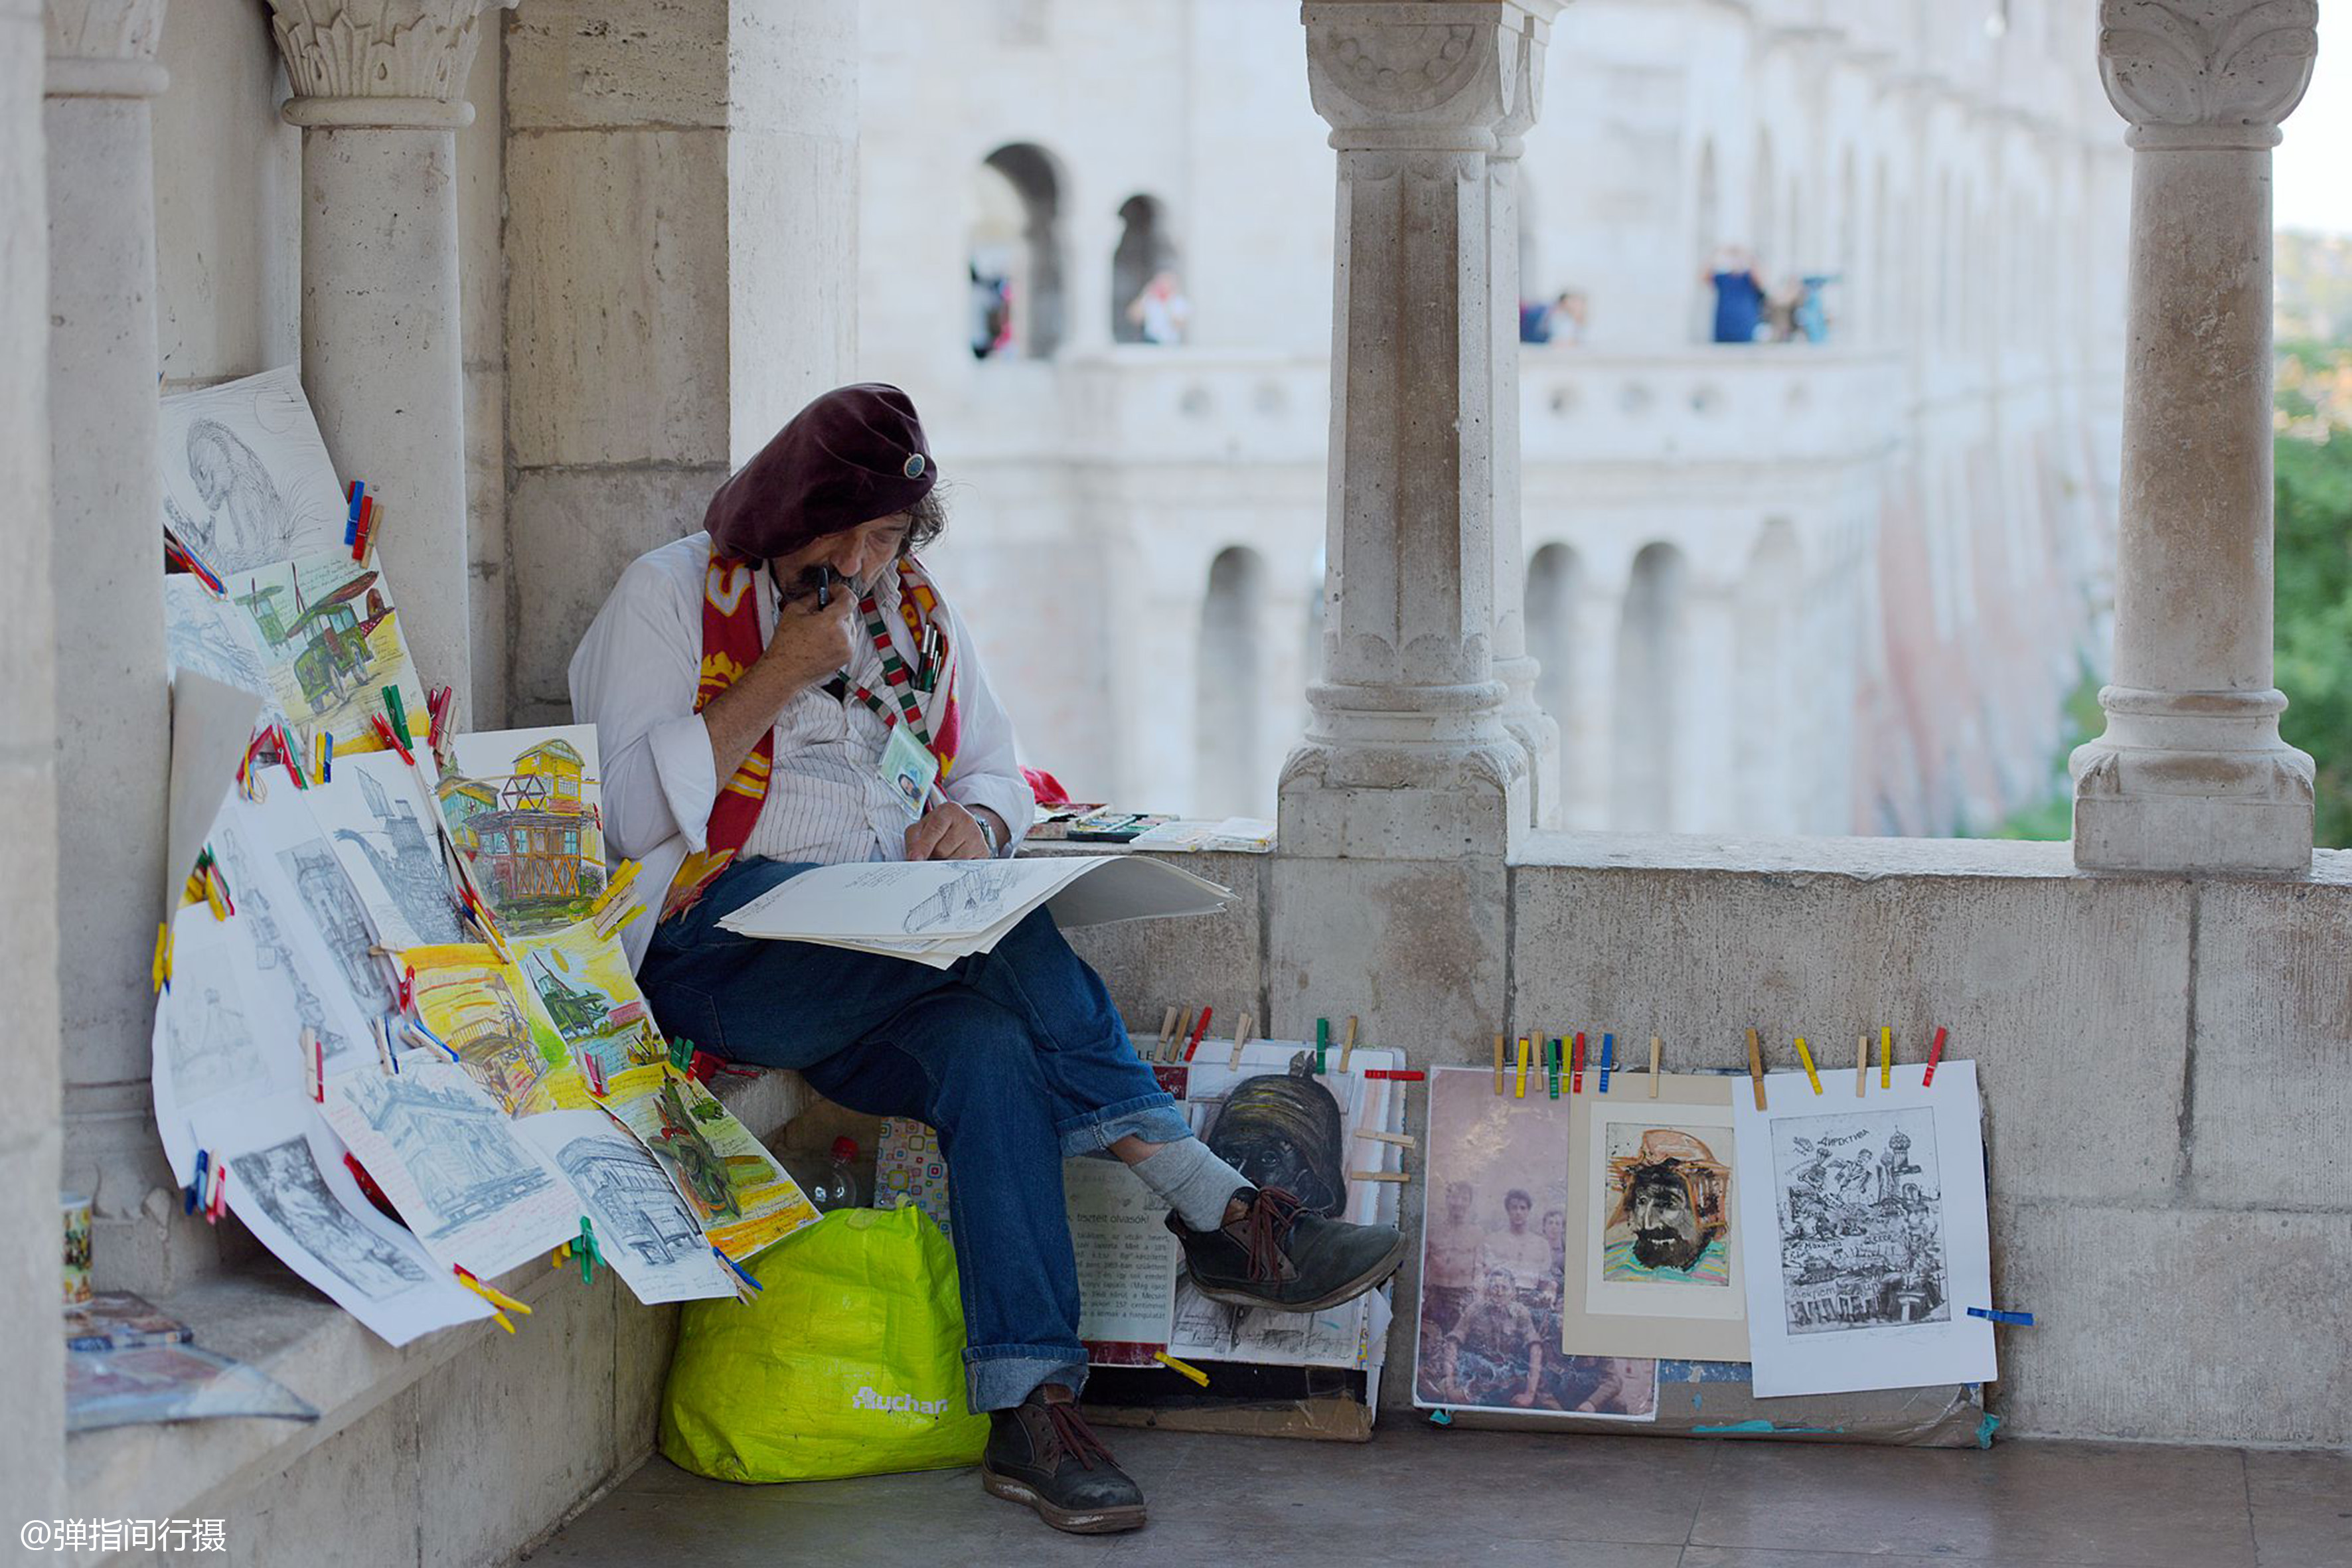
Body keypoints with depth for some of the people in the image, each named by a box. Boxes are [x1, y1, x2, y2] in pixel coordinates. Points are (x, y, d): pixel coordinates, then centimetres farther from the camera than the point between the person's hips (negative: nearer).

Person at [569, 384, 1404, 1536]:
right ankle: (1217, 1212, -30)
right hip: (722, 952, -4)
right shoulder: (673, 594, 4)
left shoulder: (917, 617, 19)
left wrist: (973, 824, -2)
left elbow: (997, 777, 23)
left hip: (886, 964, 5)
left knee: (993, 1046, -32)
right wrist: (778, 679, -11)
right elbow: (631, 813, -6)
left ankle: (1028, 1409, -39)